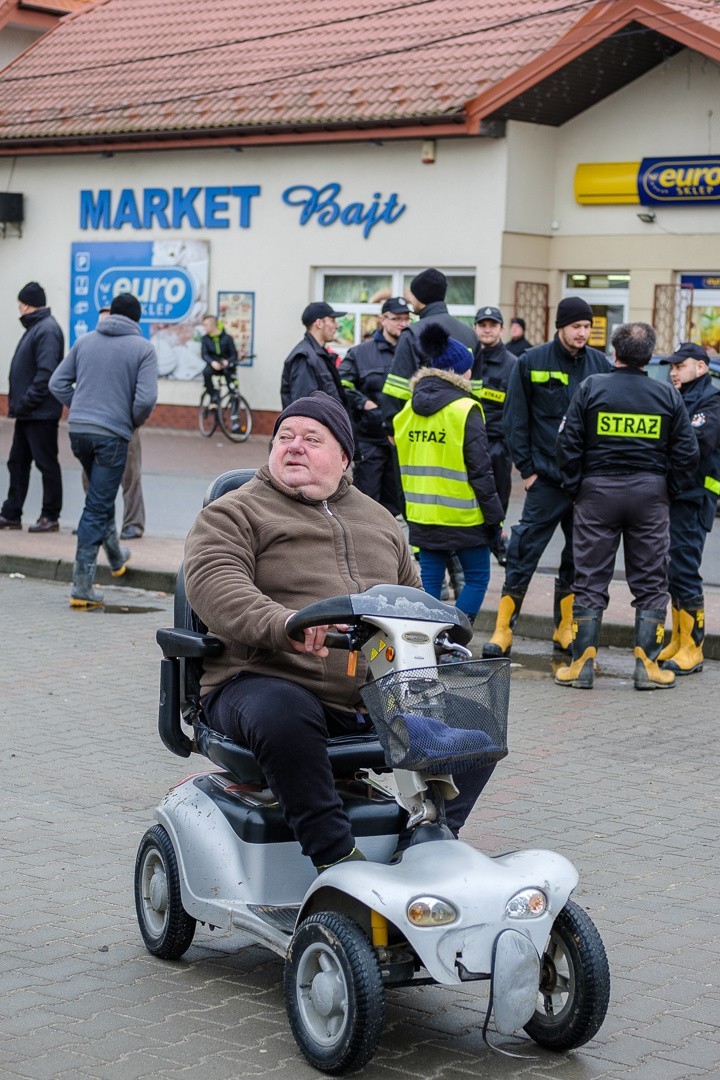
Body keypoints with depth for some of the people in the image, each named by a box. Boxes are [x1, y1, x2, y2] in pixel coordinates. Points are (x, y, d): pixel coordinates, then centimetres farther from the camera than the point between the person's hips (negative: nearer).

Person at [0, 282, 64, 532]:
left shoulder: (47, 330, -15)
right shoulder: (35, 328, 16)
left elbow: (45, 373, -23)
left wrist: (25, 403, -21)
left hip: (41, 413, -10)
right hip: (28, 413, 10)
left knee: (47, 464, -1)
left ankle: (50, 517, 6)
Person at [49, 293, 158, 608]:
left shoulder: (85, 341, 8)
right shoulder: (143, 348, -4)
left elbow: (58, 383, 7)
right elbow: (146, 398, -14)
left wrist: (80, 408, 15)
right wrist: (135, 422, 5)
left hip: (78, 431, 5)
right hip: (113, 434, -5)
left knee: (101, 497, 26)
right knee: (97, 508, -1)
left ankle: (116, 556, 44)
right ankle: (82, 585, -4)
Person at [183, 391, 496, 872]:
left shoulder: (378, 519, 24)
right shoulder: (234, 514, 5)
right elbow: (214, 585, -14)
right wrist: (283, 625, -33)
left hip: (377, 695, 5)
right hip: (267, 682, -5)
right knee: (284, 717, -40)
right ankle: (336, 856, -31)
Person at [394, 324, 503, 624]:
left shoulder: (409, 409, 8)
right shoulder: (465, 410, -12)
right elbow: (480, 469, -12)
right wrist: (494, 516, -7)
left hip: (422, 514, 6)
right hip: (462, 517, -6)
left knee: (429, 579, 11)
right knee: (477, 577, 6)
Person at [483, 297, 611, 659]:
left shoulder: (600, 364, 5)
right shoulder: (532, 362, -1)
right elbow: (516, 420, 1)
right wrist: (526, 468, -4)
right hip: (547, 478, -3)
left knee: (579, 557, 10)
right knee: (523, 552, -6)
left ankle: (564, 630, 21)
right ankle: (503, 631, -1)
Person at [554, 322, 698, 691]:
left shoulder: (591, 388, -4)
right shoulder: (668, 396, 1)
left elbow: (568, 444, -5)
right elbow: (687, 453, 1)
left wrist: (575, 488, 4)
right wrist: (668, 491, 11)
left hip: (597, 491, -1)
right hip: (650, 494, 1)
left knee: (590, 580, 5)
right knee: (651, 583, 9)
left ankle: (582, 664, 5)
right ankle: (647, 666, 7)